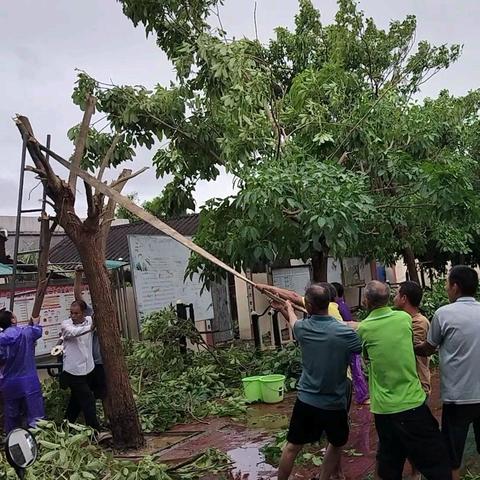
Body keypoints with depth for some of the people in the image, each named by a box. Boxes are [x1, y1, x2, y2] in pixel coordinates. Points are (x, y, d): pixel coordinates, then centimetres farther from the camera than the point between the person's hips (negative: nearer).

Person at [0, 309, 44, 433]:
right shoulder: (26, 332, -9)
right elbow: (37, 331, 13)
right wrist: (35, 324, 34)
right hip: (28, 382, -2)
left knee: (11, 416, 17)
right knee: (35, 418, -1)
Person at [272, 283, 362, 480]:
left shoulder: (302, 328, -9)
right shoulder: (345, 333, -20)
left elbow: (294, 322, 17)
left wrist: (289, 308, 38)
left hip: (306, 400, 2)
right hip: (334, 404, -2)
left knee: (292, 447, 15)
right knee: (336, 444, 24)